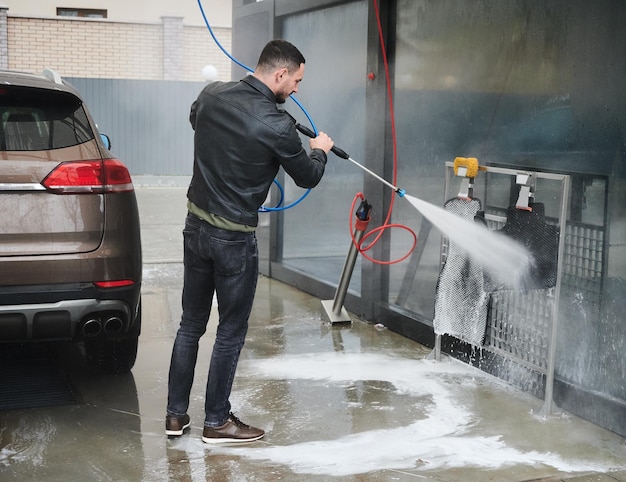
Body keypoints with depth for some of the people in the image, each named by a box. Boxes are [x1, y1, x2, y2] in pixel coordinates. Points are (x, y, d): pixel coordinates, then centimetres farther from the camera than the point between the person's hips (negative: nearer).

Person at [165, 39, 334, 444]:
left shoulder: (211, 95, -2)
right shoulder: (277, 126, -19)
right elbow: (307, 178, -2)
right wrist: (319, 151, 19)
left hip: (196, 225, 7)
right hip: (234, 239, -6)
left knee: (191, 324, 16)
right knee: (231, 333, 8)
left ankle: (176, 415, 25)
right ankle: (217, 422, 18)